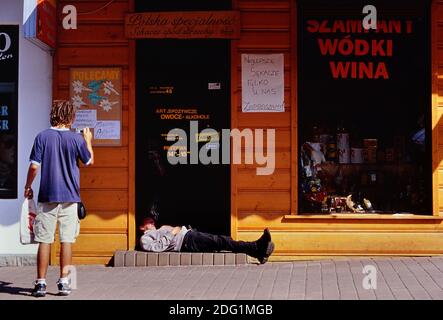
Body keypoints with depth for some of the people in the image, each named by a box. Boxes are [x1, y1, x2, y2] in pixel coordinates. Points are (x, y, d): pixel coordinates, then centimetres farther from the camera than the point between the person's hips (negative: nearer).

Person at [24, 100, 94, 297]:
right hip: (70, 196, 0)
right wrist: (88, 141, 26)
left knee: (44, 240, 4)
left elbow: (34, 166, -5)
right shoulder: (77, 139, -2)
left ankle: (41, 283, 5)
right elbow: (89, 161, 11)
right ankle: (63, 282, 7)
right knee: (67, 240, 5)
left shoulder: (42, 137, -3)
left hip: (47, 196, 0)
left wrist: (28, 187, 10)